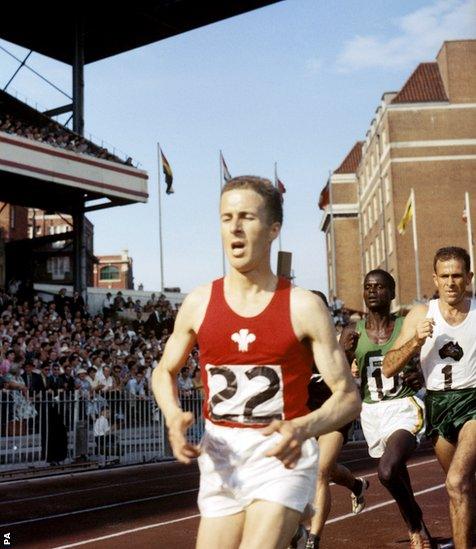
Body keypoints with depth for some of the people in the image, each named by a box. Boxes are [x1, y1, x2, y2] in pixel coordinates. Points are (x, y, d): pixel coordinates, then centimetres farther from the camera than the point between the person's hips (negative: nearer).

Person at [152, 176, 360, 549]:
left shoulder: (304, 307, -8)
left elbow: (348, 396, -6)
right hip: (220, 461, 4)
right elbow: (165, 373, 15)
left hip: (282, 458, -4)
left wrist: (304, 428, -26)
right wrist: (174, 417, -6)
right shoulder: (199, 304, 1)